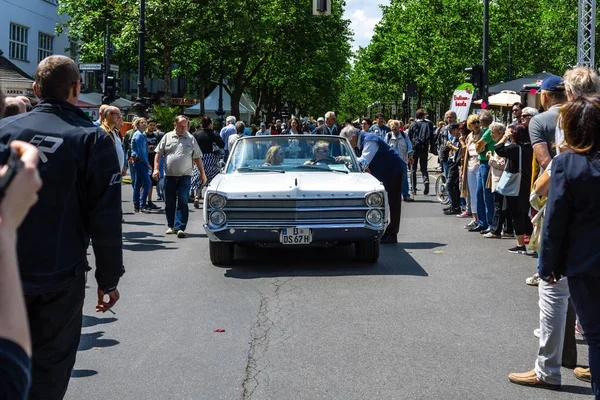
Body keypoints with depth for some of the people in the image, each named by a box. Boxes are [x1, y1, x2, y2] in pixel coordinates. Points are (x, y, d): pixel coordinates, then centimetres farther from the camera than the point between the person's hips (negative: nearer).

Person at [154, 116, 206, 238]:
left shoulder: (191, 139, 8)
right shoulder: (167, 137, 7)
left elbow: (197, 158, 11)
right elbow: (159, 154, 8)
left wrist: (202, 173, 8)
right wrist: (156, 168, -4)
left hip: (185, 175, -1)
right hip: (169, 175, 1)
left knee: (183, 202, -9)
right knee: (169, 202, 7)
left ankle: (180, 228, -10)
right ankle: (171, 226, 20)